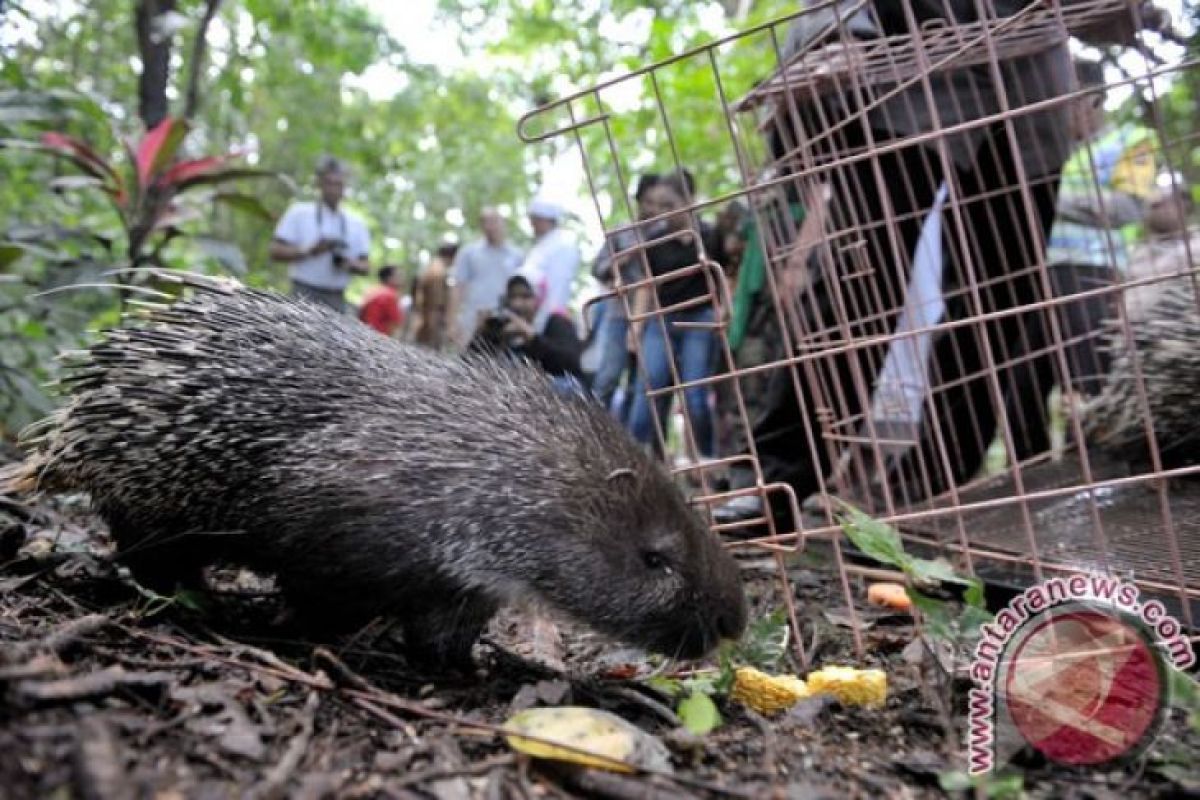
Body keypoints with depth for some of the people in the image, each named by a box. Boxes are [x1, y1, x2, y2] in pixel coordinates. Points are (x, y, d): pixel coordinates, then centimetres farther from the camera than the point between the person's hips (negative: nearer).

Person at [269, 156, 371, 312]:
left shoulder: (356, 223, 14)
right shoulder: (299, 213, 5)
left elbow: (365, 267, 15)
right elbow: (275, 251, -1)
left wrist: (351, 265, -8)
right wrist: (310, 251, -14)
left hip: (336, 298, 4)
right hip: (305, 295, -3)